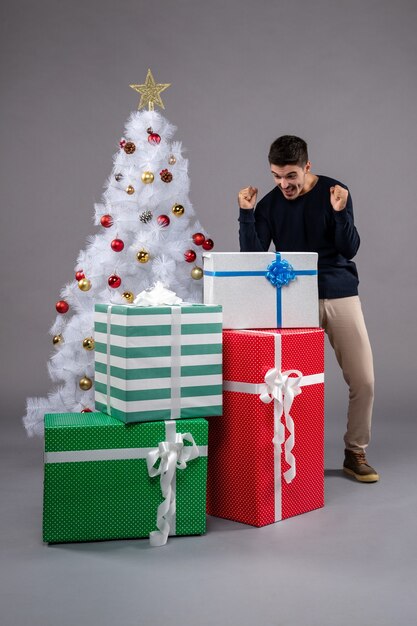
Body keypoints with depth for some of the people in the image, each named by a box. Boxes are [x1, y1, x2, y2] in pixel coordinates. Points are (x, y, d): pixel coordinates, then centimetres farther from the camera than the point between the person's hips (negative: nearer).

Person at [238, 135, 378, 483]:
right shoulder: (269, 205, 0)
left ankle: (356, 453, 15)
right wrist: (246, 213, -14)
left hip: (341, 295, 0)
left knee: (363, 380, -2)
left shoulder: (334, 192, -2)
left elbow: (350, 250, -6)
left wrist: (340, 212, -21)